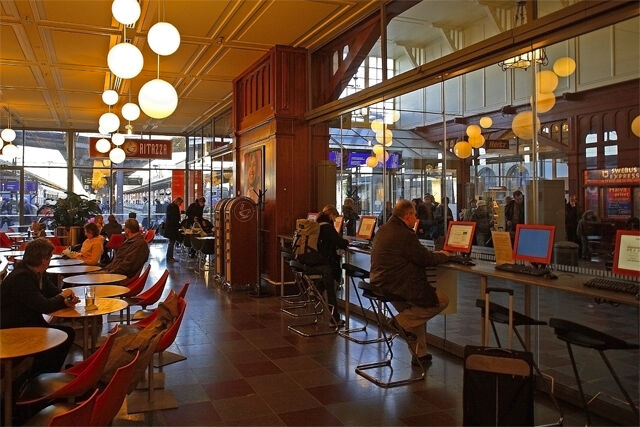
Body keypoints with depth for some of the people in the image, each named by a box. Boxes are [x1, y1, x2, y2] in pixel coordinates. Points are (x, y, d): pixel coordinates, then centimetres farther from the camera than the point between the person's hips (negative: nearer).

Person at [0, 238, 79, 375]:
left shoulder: (40, 274, 4)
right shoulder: (21, 277, -24)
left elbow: (55, 293, 11)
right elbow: (44, 306, -28)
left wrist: (66, 301, -12)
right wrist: (63, 297, -10)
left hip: (30, 324, 9)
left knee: (68, 333, -1)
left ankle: (49, 375, 8)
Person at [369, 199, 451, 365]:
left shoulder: (382, 230, 13)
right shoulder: (405, 234, -17)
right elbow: (425, 259, -12)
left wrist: (435, 254, 23)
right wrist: (442, 256, 8)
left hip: (379, 283, 10)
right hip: (397, 286, -10)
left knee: (414, 312, 26)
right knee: (442, 300, -1)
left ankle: (419, 354, 29)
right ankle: (403, 321, -3)